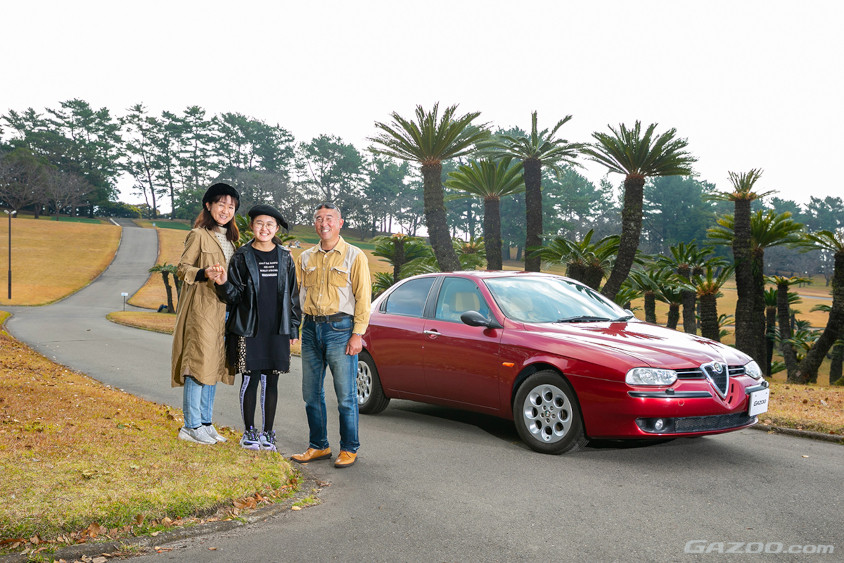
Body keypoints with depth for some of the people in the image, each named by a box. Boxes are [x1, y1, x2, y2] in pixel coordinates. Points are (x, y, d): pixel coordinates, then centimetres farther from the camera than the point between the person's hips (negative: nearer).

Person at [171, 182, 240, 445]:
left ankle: (205, 422, 18)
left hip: (222, 309, 8)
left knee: (214, 365, 10)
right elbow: (182, 269, -10)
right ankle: (191, 426, 1)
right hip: (201, 308, -8)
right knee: (199, 364, -7)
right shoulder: (199, 235, -6)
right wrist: (204, 273, -25)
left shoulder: (230, 238, 18)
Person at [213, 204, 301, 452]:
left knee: (271, 381, 6)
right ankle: (249, 432, 16)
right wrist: (224, 284, -23)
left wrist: (293, 328, 9)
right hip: (248, 329, -2)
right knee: (250, 379, 2)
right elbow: (234, 295, -1)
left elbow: (292, 294, 11)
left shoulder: (284, 257, 8)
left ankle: (267, 433, 16)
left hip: (277, 330, 2)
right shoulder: (242, 257, 0)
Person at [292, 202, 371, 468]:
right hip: (311, 328, 5)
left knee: (345, 394, -2)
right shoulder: (305, 258, 15)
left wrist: (357, 334, -10)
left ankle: (349, 449, 11)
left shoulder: (354, 256, 1)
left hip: (340, 328, -5)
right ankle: (318, 446, 22)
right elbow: (298, 294, 17)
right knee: (311, 393, 9)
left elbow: (363, 297, -4)